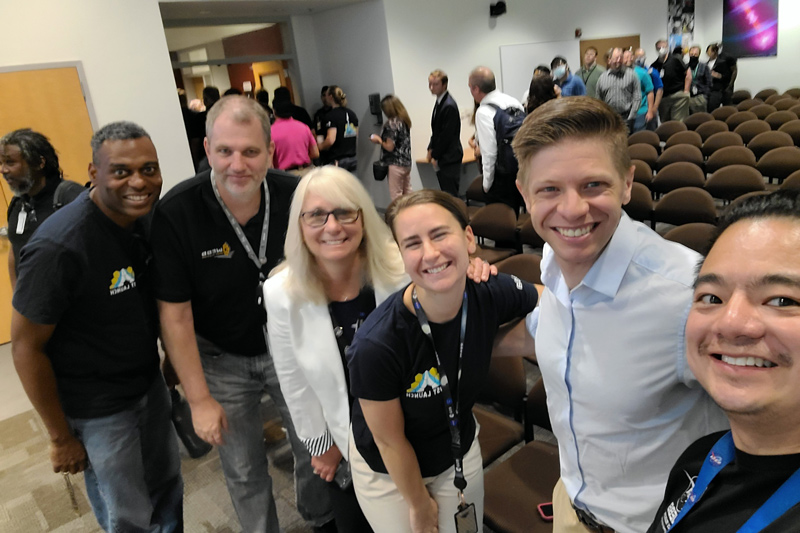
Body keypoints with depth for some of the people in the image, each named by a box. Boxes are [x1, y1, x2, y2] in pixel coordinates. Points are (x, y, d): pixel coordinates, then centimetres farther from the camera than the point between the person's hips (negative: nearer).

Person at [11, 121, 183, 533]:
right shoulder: (59, 248, -28)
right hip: (96, 410, -6)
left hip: (150, 385, 6)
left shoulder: (143, 219, -7)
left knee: (167, 487, 23)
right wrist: (61, 437, -11)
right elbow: (26, 347, -19)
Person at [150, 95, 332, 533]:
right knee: (244, 471, 15)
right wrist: (199, 398, -11)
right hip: (222, 360, -1)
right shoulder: (175, 213, -23)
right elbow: (175, 314, -16)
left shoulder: (296, 196, -18)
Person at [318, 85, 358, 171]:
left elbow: (330, 140, -22)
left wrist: (320, 147, -5)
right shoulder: (352, 113, 9)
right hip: (352, 159, 7)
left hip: (336, 161, -7)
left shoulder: (331, 116, -14)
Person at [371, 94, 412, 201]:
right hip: (407, 162, 9)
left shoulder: (392, 123, -16)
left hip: (395, 164, -8)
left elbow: (390, 147, -17)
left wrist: (379, 140, -1)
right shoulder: (405, 121, 9)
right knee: (407, 193, 14)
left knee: (396, 194, -1)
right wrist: (381, 138, 12)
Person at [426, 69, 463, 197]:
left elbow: (447, 135, -18)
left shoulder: (449, 106, -17)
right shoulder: (439, 102, 13)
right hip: (442, 159, 9)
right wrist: (431, 150, 9)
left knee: (450, 194, -7)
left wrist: (435, 155, -11)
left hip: (449, 158, -9)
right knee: (446, 194, 13)